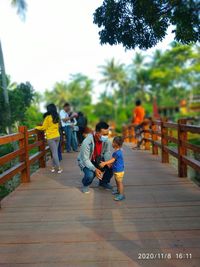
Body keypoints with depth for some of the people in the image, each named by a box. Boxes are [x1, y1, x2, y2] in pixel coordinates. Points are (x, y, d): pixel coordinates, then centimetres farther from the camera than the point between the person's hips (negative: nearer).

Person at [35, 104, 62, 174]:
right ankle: (53, 166, 17)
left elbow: (44, 127, -5)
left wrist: (37, 127, 11)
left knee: (54, 153, -2)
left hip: (51, 137, -6)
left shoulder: (48, 117, -10)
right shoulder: (56, 117, 7)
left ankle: (59, 168, -1)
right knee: (55, 152, 12)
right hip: (57, 136, 6)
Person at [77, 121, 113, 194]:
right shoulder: (87, 142, -36)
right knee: (90, 175, -32)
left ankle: (103, 182, 14)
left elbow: (107, 152, -10)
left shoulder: (106, 140, -20)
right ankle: (85, 185, 7)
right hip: (85, 161, -5)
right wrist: (95, 169, -44)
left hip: (97, 159, 5)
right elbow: (85, 160, -32)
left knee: (111, 168, -17)